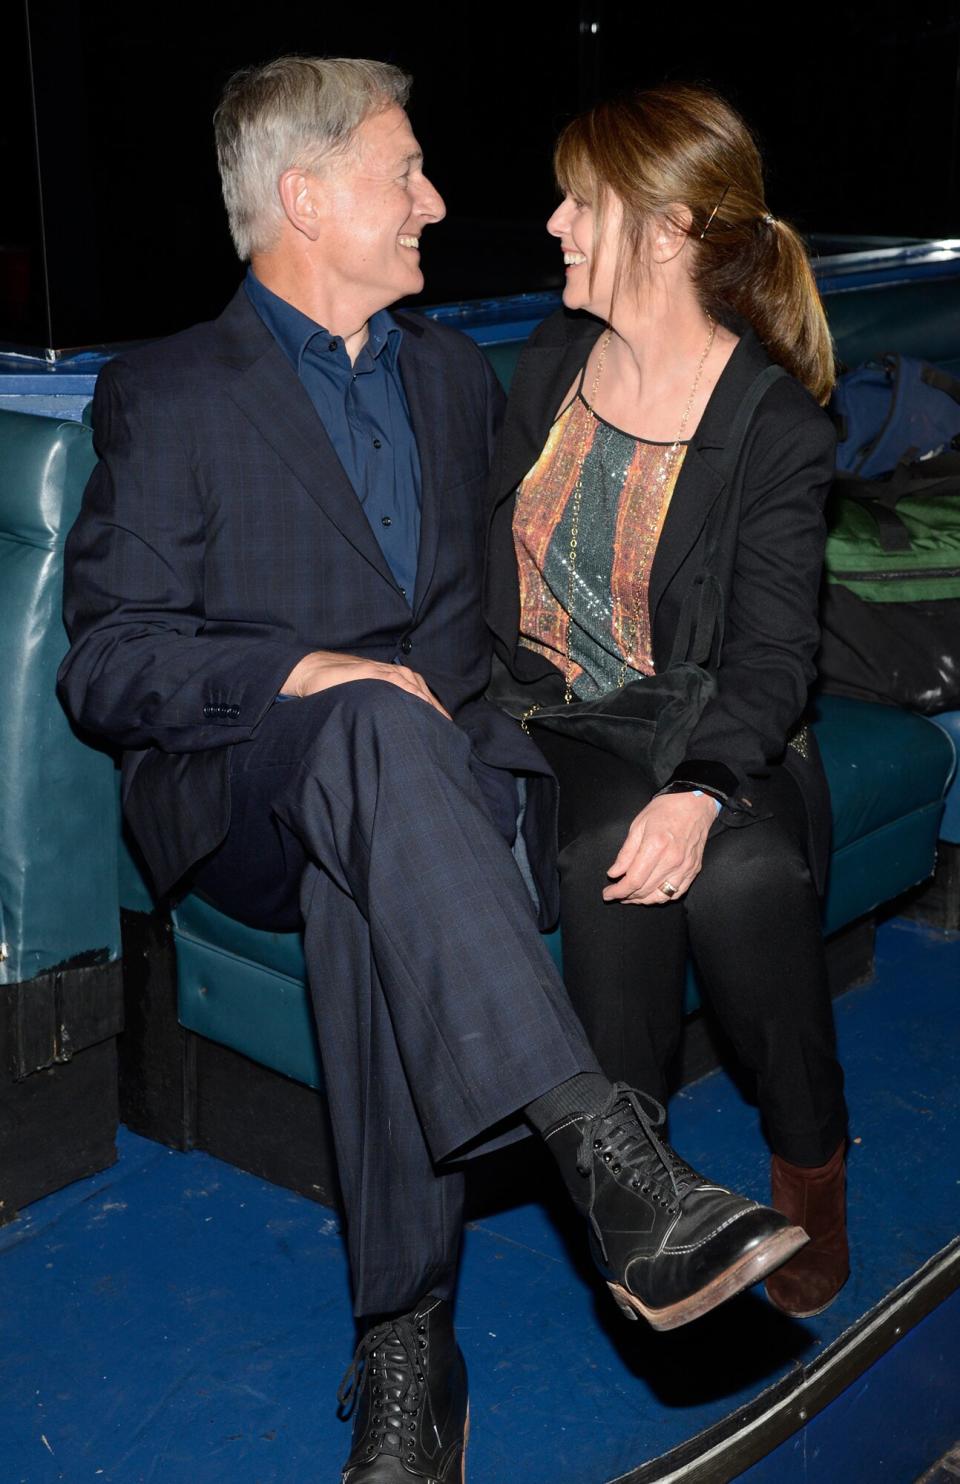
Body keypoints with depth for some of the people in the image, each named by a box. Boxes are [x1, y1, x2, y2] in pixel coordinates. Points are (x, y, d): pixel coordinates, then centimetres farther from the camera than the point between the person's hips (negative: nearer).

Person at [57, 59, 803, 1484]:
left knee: (372, 888, -34)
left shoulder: (457, 372, 20)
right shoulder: (168, 395, 3)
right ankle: (615, 1164, -47)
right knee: (374, 730, -38)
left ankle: (407, 1350, -28)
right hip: (237, 797, -3)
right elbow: (106, 662, -3)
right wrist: (303, 674, -19)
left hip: (435, 765, 3)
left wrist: (494, 703, 6)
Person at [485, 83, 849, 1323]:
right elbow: (496, 562, 13)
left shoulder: (775, 422, -7)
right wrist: (484, 702, -5)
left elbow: (772, 652, -13)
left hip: (709, 738, -2)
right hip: (547, 721, 2)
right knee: (610, 854, -31)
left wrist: (699, 791, -32)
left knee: (745, 869, -33)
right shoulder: (554, 360, 8)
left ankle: (810, 1167, -6)